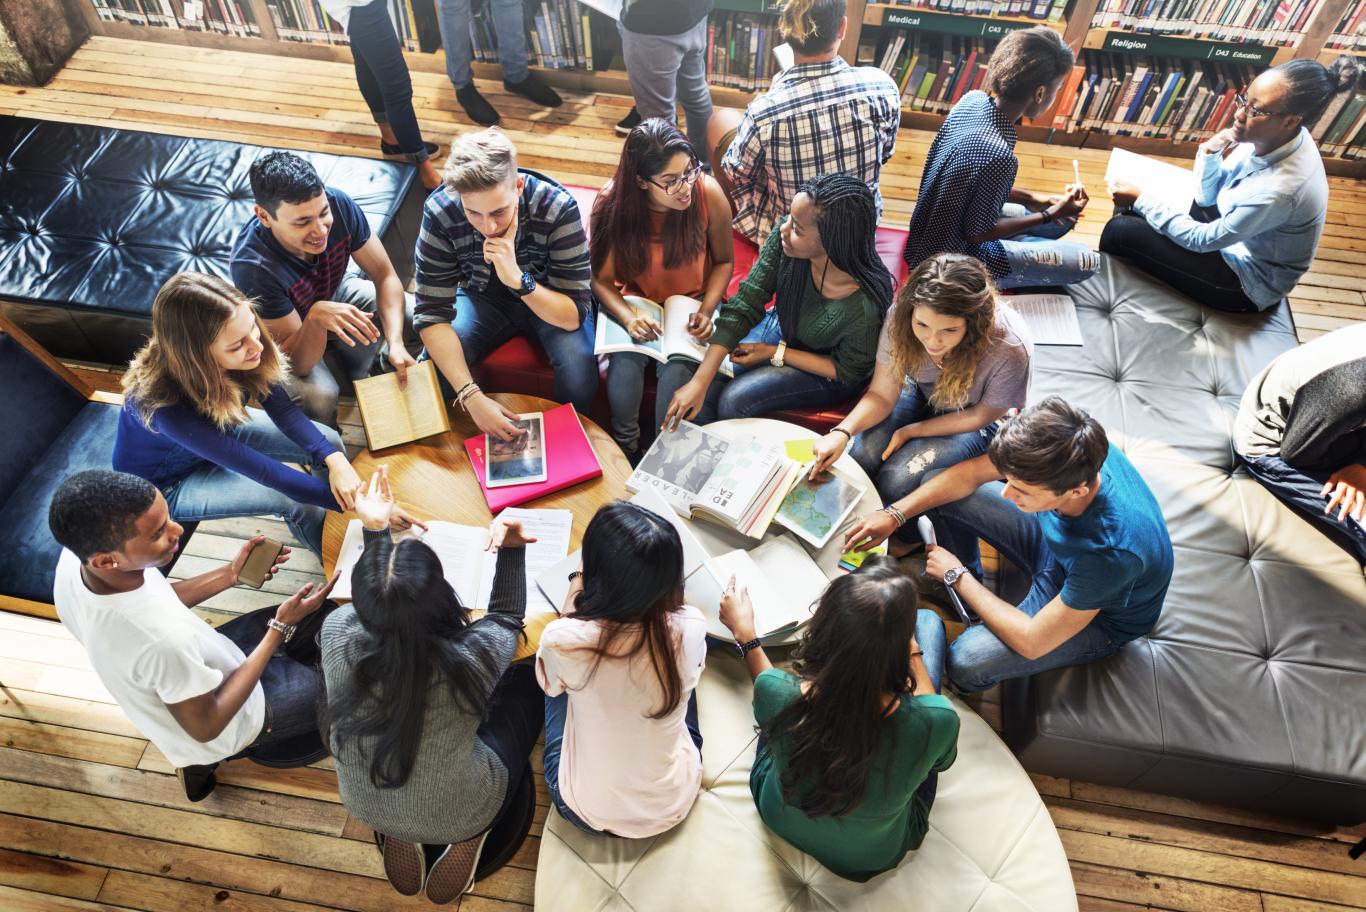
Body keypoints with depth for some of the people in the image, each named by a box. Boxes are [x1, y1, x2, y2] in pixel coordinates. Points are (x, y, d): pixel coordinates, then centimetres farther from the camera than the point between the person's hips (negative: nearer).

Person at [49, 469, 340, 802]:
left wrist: (229, 575, -9)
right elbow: (206, 727, -26)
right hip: (220, 725, -7)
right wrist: (281, 628, -25)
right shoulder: (164, 638, -45)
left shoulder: (75, 557, -23)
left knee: (322, 617, 17)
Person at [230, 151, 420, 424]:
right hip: (285, 332, -5)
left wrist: (396, 343, -35)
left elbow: (385, 275, -19)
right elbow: (299, 363, -35)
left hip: (334, 294, 5)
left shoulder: (338, 204, -31)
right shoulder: (252, 265, -40)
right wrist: (316, 316, -55)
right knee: (319, 397, -33)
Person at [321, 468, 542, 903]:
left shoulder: (337, 633, -30)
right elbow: (507, 617, -11)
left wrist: (375, 530, 0)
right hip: (458, 816, -3)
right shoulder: (471, 657, -37)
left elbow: (376, 605, -3)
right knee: (525, 682, 17)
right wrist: (512, 550, -17)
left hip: (366, 807, 3)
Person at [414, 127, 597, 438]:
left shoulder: (558, 207, -32)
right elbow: (432, 313, -26)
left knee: (580, 370, -29)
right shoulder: (440, 211, -28)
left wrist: (518, 279, -46)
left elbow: (574, 314, -28)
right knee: (436, 365, -24)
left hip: (548, 298, -1)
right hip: (482, 297, 2)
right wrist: (472, 396, -38)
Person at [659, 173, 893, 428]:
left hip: (827, 373, -4)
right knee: (679, 374, -11)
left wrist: (775, 353, -17)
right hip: (782, 329, 5)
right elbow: (744, 306, -21)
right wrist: (699, 382, -26)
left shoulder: (863, 306, -37)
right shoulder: (784, 239, -27)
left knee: (733, 400, -24)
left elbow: (848, 371, -17)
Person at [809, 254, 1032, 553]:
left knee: (898, 479, -24)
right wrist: (842, 431, -36)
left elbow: (982, 415, -16)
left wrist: (909, 432, -17)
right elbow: (882, 394, -18)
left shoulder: (1010, 349, -36)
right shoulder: (901, 316, -28)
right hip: (921, 395, 3)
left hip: (975, 418, -3)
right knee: (860, 456, -21)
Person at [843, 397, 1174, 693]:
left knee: (965, 662, -29)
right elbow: (971, 473, -11)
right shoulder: (1068, 453, -28)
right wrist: (895, 514, -17)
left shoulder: (1113, 550, -44)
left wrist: (958, 576, -22)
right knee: (937, 487, -5)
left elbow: (1032, 642, -32)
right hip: (1054, 541, 6)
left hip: (1100, 616, -6)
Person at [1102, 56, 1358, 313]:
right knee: (1132, 211, 6)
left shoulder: (1278, 190, -36)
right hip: (1232, 234, 8)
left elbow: (1203, 240, -24)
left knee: (1119, 232, -15)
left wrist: (1141, 199, -23)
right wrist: (1209, 155, -19)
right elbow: (1207, 198, 0)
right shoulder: (1274, 138, -12)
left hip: (1247, 282, -8)